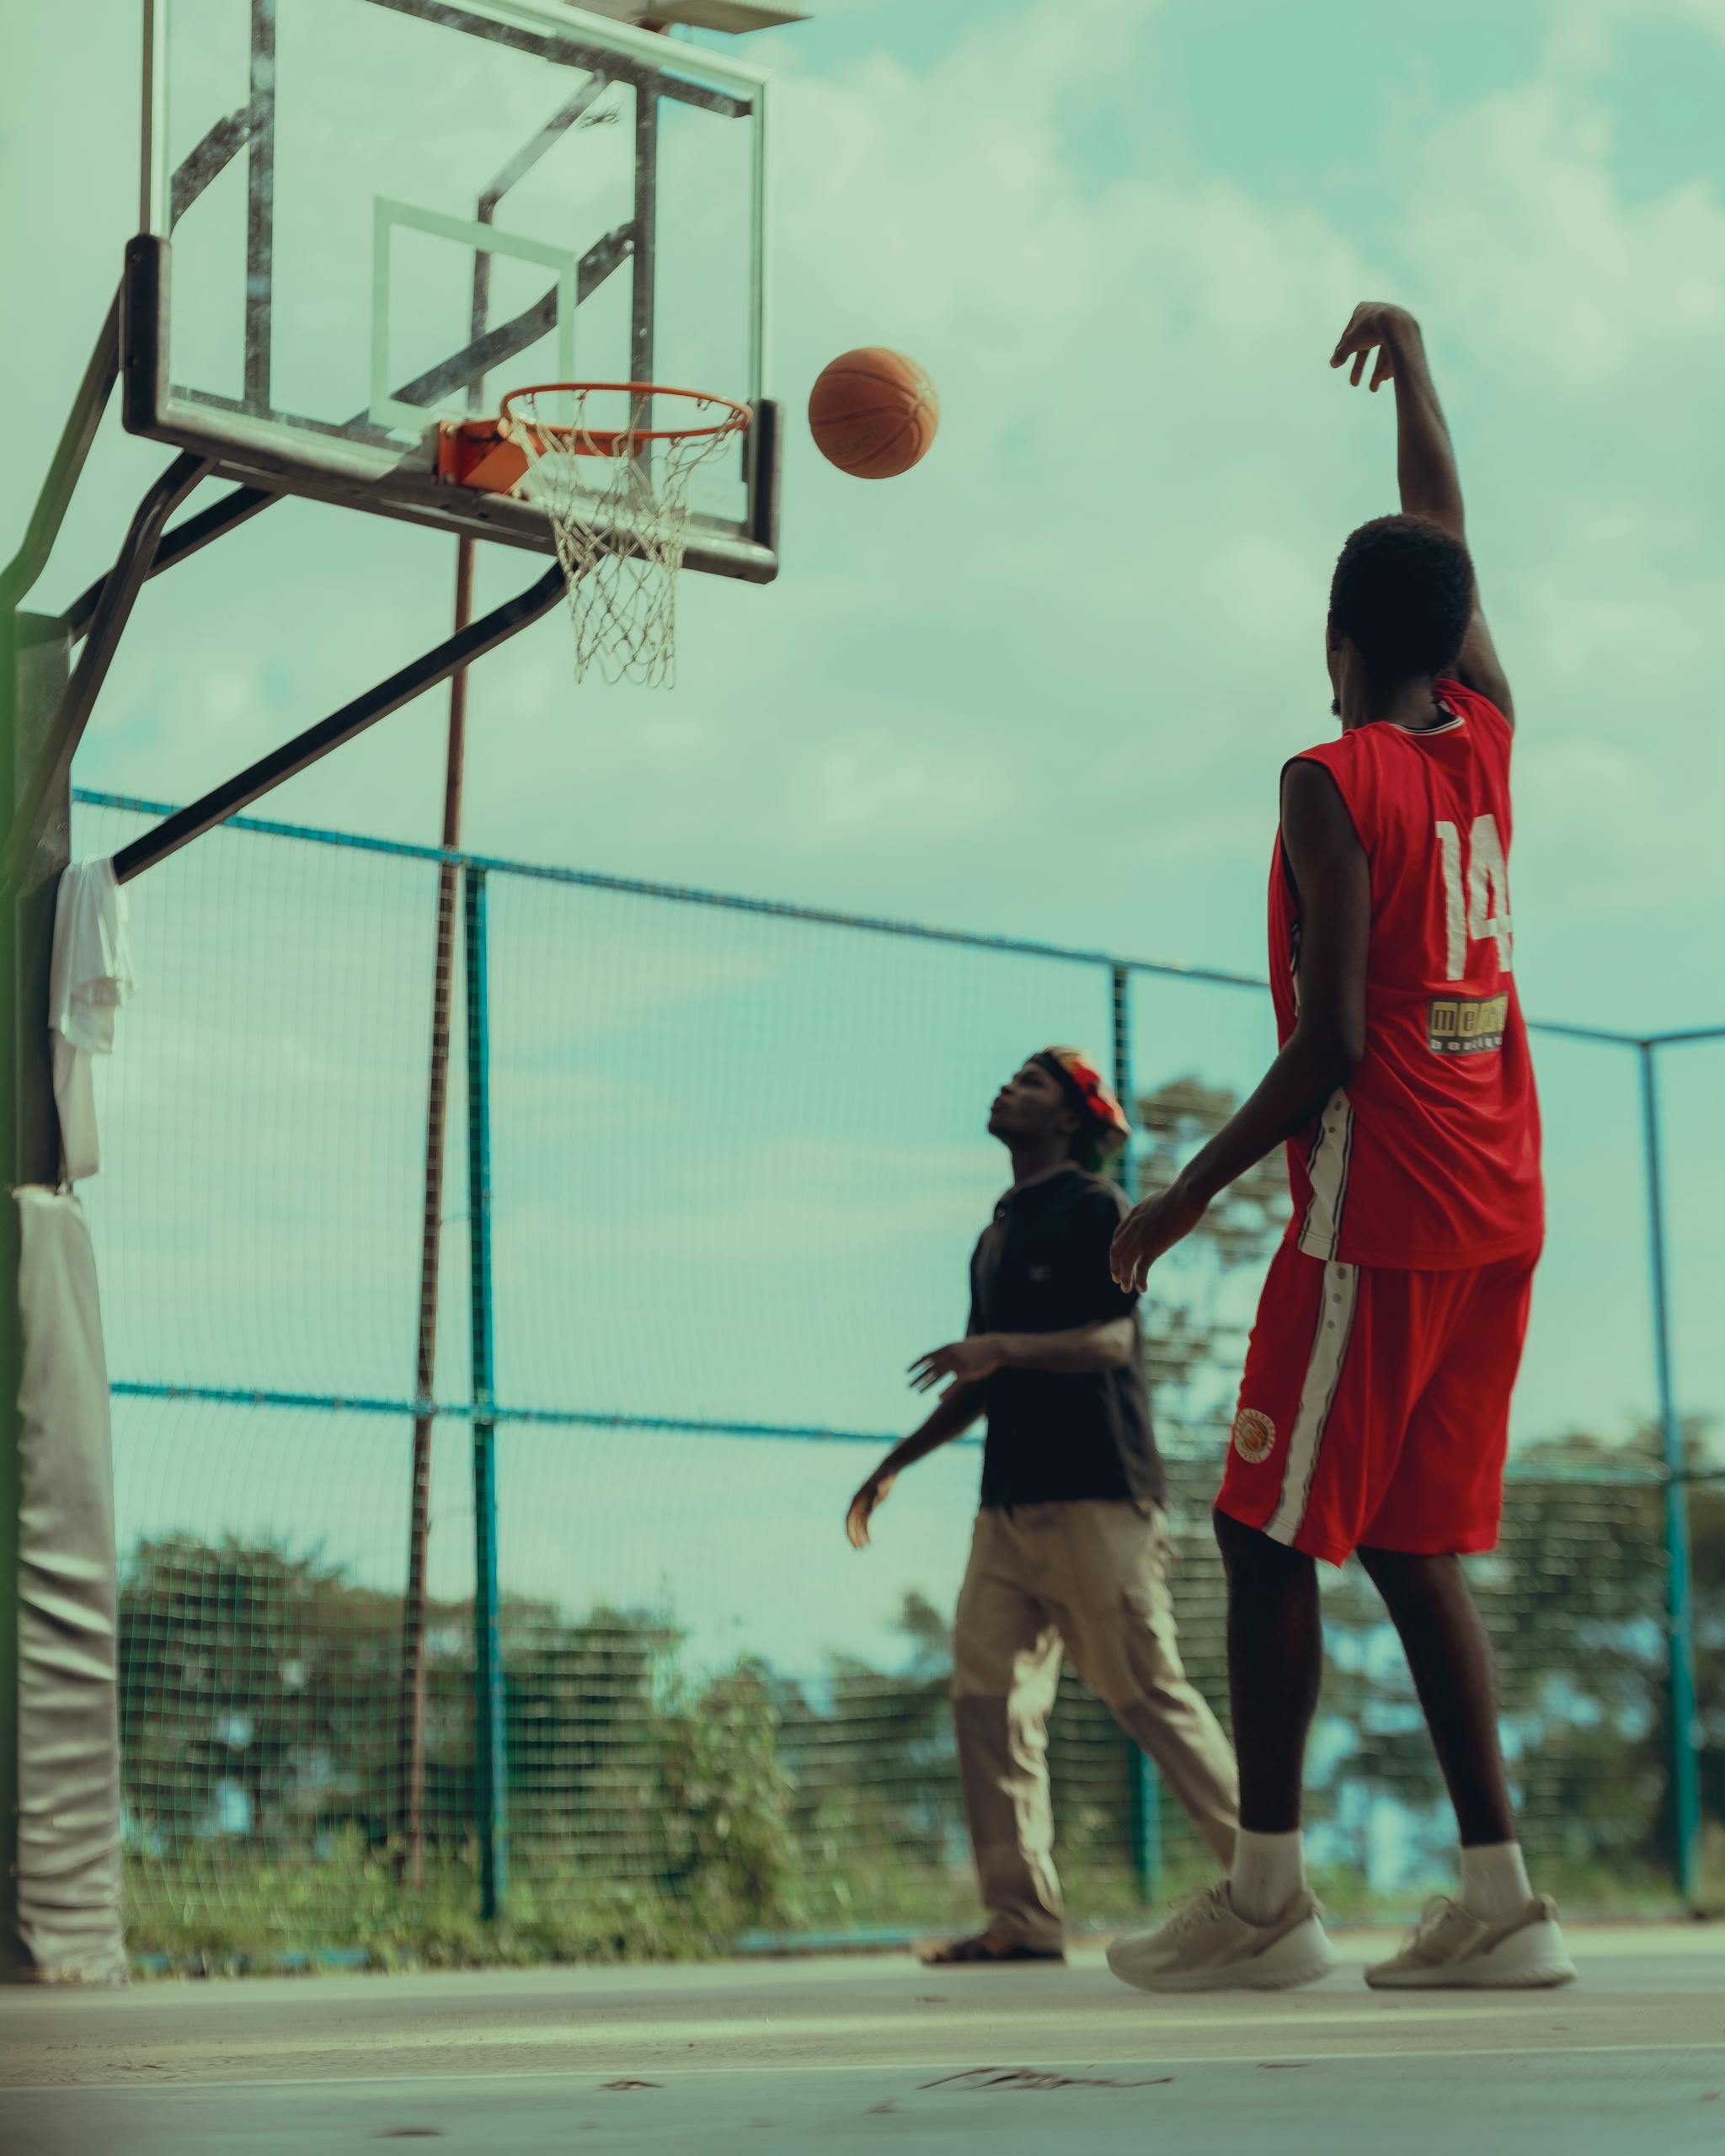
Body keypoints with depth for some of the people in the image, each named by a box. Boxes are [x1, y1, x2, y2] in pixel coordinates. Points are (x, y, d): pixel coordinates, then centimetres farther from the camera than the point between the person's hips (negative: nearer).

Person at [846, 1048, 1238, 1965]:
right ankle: (1021, 1919, 1)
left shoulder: (1095, 1208, -3)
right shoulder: (997, 1235, 21)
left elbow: (1112, 1340, -16)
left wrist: (1005, 1347, -30)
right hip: (1010, 1500, 8)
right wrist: (894, 1465, 21)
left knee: (1144, 1692, -9)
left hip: (1097, 1494, -8)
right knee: (986, 1694, -1)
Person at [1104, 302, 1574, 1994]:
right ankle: (1498, 1897, 4)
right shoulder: (1484, 736, 9)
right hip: (1501, 1216, 7)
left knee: (1272, 1534, -1)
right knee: (1412, 1546, 10)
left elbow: (1329, 1044, -15)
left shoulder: (1332, 786, -10)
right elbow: (1445, 544, 26)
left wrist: (1190, 1192, -7)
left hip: (1377, 1216, -7)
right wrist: (1410, 360, 38)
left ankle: (1265, 1896, -2)